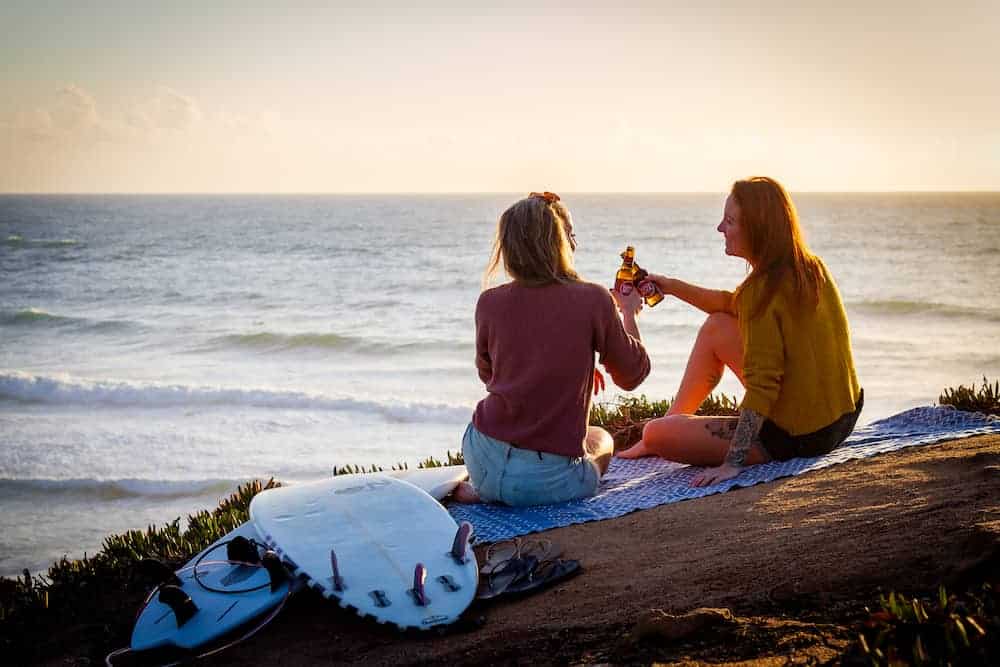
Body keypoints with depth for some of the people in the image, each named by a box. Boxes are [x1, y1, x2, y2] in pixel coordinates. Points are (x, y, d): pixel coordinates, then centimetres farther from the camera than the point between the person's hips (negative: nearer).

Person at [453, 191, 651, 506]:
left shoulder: (490, 302, 0)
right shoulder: (594, 300, -10)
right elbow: (632, 374, 4)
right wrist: (628, 311, 21)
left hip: (483, 463, 5)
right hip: (550, 478, -5)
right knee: (601, 439, 31)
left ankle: (485, 488, 11)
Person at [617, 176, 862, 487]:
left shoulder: (763, 290, -23)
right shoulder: (812, 268, 4)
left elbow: (762, 385, -26)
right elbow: (736, 305, 19)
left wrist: (732, 463, -26)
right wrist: (674, 287, 9)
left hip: (794, 438, -9)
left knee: (656, 433, -8)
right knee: (716, 326, 18)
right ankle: (672, 420, 28)